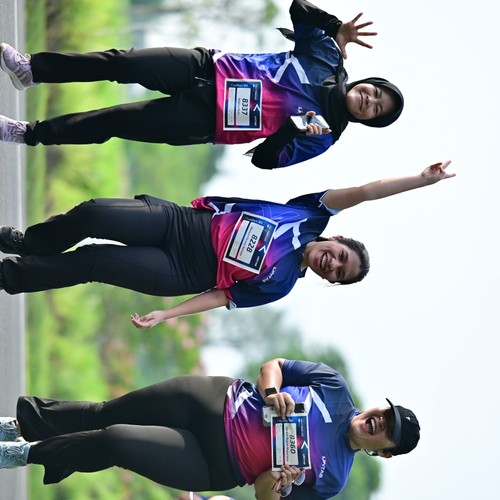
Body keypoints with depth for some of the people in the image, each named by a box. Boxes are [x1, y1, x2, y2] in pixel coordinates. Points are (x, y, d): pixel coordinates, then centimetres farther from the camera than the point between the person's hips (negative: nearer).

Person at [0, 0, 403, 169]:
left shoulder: (321, 137, -4)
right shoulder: (326, 60, 3)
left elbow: (264, 159, -9)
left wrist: (290, 129, -25)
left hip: (202, 120, -3)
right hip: (205, 68, 3)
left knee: (111, 123, -11)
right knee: (121, 63, -12)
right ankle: (33, 69, 2)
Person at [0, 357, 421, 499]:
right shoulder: (336, 388, -1)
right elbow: (273, 365, 4)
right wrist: (270, 393, -17)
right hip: (214, 400, 3)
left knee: (114, 442, -18)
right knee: (102, 416, -1)